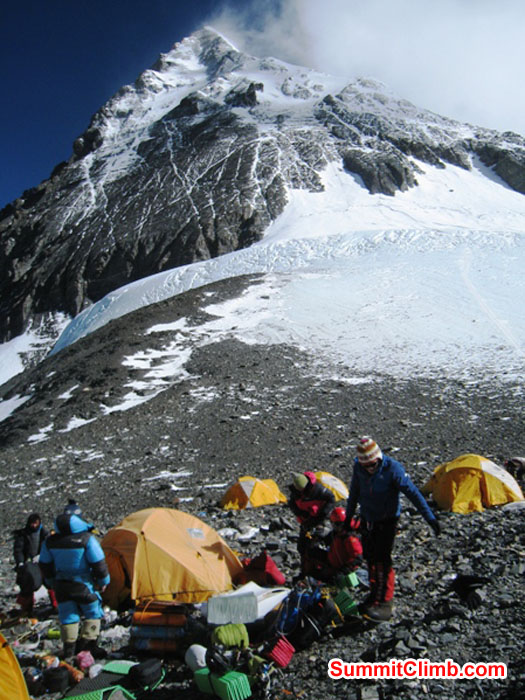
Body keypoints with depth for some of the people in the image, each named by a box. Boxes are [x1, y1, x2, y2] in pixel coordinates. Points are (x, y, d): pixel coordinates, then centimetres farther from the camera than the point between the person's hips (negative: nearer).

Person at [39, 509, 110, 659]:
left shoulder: (50, 541, -5)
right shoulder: (87, 539, -20)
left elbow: (45, 566, 7)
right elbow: (99, 564, -14)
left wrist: (53, 583, 22)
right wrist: (103, 582, 2)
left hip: (62, 586, 4)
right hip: (84, 585, -4)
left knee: (68, 616, 15)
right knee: (93, 614, 12)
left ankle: (69, 649, 15)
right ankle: (87, 645, 10)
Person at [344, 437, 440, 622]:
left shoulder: (392, 468, -24)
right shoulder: (358, 467, -9)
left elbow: (413, 493, -20)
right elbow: (354, 492, 7)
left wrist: (430, 518, -21)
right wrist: (348, 517, 16)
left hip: (386, 521, -5)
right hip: (367, 519, 5)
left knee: (382, 560, -9)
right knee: (369, 557, 13)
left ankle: (385, 604, 1)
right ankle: (375, 594, 31)